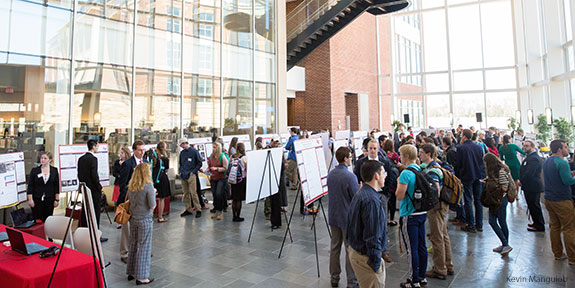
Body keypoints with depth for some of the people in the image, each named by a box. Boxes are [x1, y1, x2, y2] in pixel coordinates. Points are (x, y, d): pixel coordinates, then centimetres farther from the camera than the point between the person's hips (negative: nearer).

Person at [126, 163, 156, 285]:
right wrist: (153, 198, 1)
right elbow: (152, 206, -16)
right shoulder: (148, 185, -17)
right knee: (144, 247, 2)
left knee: (133, 245, 17)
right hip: (145, 220, -7)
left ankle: (131, 273, 29)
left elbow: (129, 200, 14)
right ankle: (141, 277, 9)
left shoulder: (131, 186, 3)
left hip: (133, 219, 7)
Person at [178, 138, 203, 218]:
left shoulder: (194, 151, -2)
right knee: (186, 193, 8)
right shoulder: (182, 153, 14)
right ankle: (188, 209, 18)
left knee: (193, 193, -10)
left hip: (191, 175, -6)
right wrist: (180, 171, 10)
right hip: (183, 176, 6)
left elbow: (199, 163, -2)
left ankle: (198, 210, -4)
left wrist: (193, 171, -9)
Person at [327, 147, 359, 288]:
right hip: (347, 218, -6)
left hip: (333, 216, 7)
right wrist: (361, 188, 4)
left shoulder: (330, 174, 2)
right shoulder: (349, 176, -21)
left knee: (334, 247, 15)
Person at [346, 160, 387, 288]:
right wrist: (376, 263, -17)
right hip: (366, 257, -9)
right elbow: (373, 237, -25)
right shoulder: (372, 201, -25)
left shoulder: (359, 194, 6)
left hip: (354, 250, 9)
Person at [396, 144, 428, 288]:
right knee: (421, 246, 16)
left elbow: (400, 196, -19)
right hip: (422, 213, 8)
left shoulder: (406, 173, -19)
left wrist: (398, 183, -4)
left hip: (410, 216, -8)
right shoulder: (421, 170, 6)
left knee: (412, 249, 1)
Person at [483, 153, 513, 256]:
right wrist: (487, 181, 1)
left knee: (502, 223, 2)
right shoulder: (493, 171, 9)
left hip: (500, 199, -9)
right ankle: (505, 244, 17)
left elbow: (504, 188, -19)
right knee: (492, 221, 7)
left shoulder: (501, 171, -19)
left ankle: (506, 245, 16)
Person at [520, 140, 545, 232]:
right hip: (530, 186, 10)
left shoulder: (534, 158, -21)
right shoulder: (530, 156, 13)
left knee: (534, 206, 0)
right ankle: (537, 223, 31)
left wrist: (521, 181, -14)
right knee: (532, 206, 19)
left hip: (533, 187, -10)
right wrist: (521, 180, 8)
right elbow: (524, 170, 17)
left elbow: (529, 173, -26)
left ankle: (539, 226, 10)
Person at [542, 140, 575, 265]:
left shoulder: (546, 161, 11)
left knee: (554, 226, 13)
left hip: (549, 198, 8)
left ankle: (558, 254, 22)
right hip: (562, 200, -8)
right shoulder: (562, 163, -17)